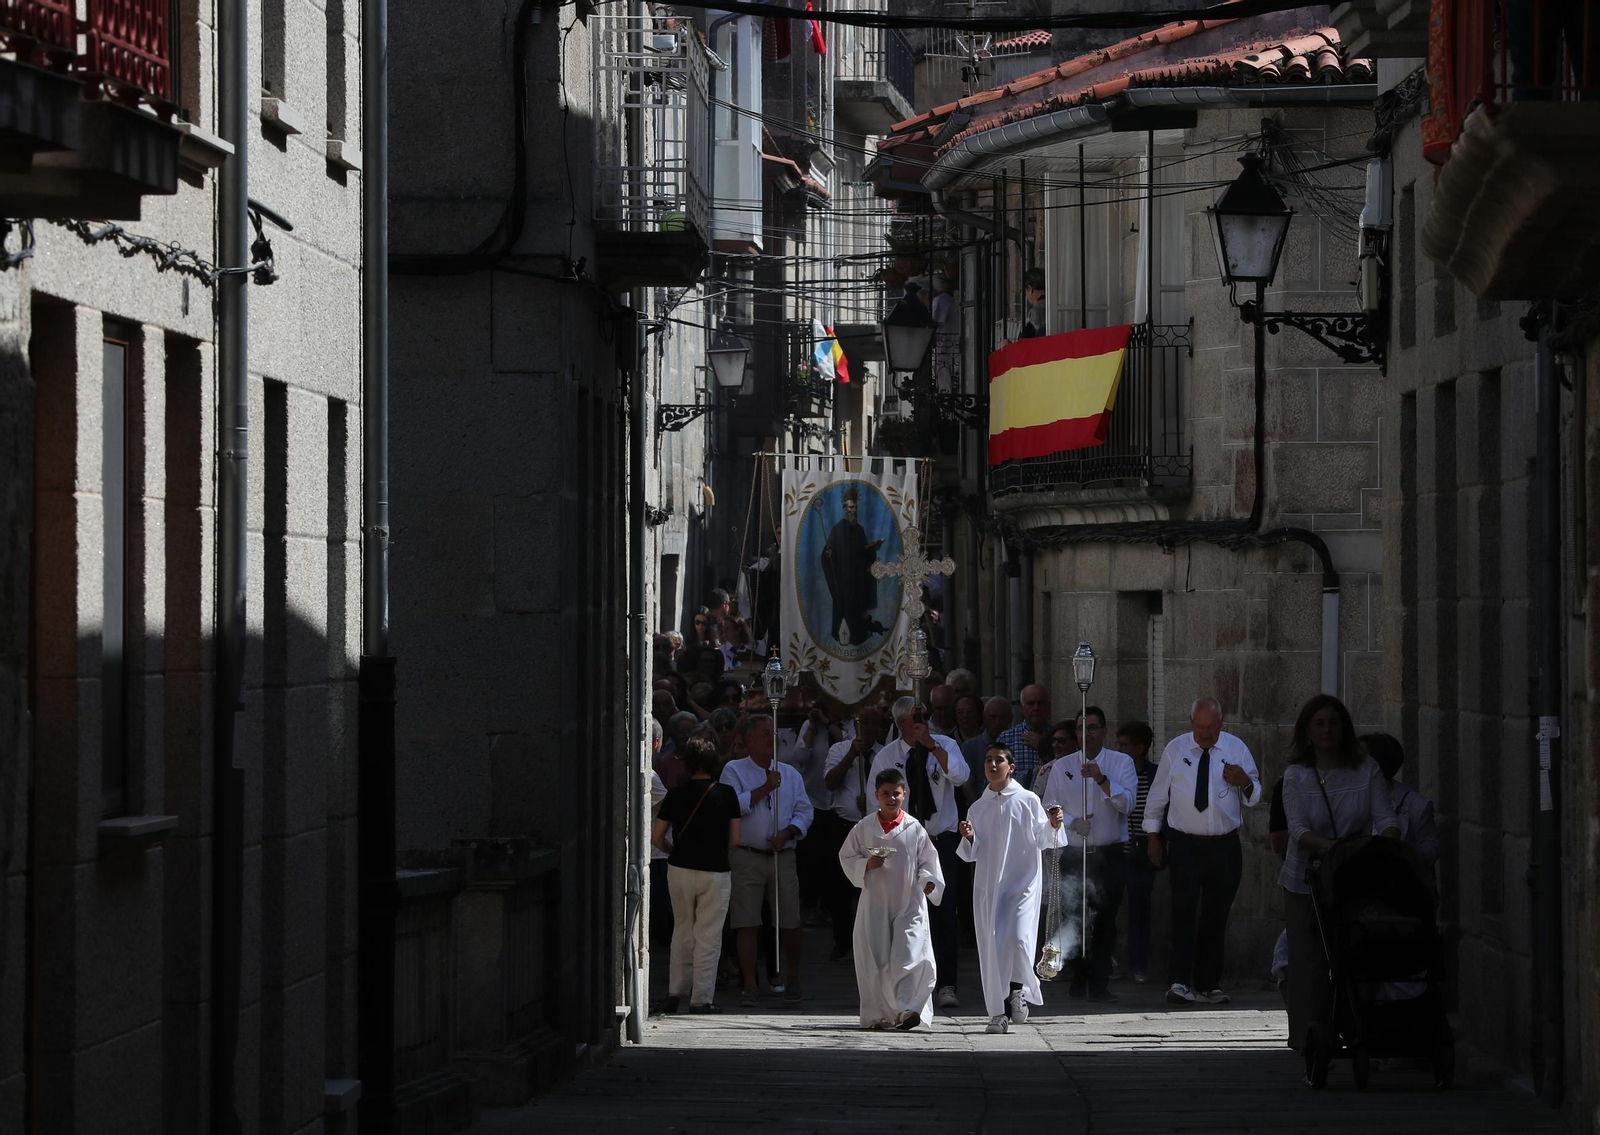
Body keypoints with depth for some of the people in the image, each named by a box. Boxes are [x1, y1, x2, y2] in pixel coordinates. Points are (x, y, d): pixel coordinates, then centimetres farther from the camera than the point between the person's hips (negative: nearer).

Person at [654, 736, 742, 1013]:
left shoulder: (675, 795, -1)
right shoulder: (726, 794, -6)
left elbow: (656, 837, 1)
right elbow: (734, 839, -4)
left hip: (680, 869, 2)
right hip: (715, 871, -2)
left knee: (682, 933, 17)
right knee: (708, 937, 3)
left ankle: (675, 993, 17)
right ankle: (701, 999, 2)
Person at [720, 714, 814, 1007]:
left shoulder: (790, 774, 15)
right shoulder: (734, 771, 5)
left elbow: (804, 810, 9)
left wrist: (786, 833, -8)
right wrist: (765, 788, -10)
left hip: (782, 855, 3)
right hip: (746, 856, -2)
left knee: (790, 922, 1)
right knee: (747, 924, -5)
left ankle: (792, 980, 20)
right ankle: (749, 986, 0)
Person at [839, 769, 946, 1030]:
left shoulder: (914, 829, 2)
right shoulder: (864, 828, 4)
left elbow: (927, 861, 5)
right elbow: (846, 857, 8)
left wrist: (929, 881, -14)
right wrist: (865, 865, -10)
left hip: (909, 904, -1)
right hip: (874, 903, 1)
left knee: (909, 957, -13)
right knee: (874, 961, 2)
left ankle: (908, 1009, -11)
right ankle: (877, 1014, 10)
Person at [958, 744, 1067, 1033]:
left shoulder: (1027, 801, 2)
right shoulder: (978, 808, 12)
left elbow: (1043, 841, 3)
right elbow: (971, 854, 14)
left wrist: (1053, 825, -16)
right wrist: (969, 838, -6)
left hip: (1023, 882, -3)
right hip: (988, 886, 3)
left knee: (1019, 939, -20)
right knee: (991, 946, -1)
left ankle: (1019, 989, 7)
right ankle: (998, 1013, 5)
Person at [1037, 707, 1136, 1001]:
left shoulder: (1121, 762, 5)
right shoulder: (1062, 767, 10)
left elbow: (1127, 803, -7)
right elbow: (1049, 808, 7)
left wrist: (1102, 779, -20)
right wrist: (1073, 822, -11)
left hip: (1110, 854, -2)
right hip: (1073, 854, 2)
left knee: (1105, 920, -6)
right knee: (1071, 919, -1)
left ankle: (1099, 985, -4)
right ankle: (1078, 980, 13)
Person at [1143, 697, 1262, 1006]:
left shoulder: (1236, 749, 4)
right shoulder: (1175, 750, 2)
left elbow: (1255, 796, 9)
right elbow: (1157, 795, 10)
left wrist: (1244, 782, -14)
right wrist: (1152, 836, 8)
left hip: (1224, 846, 2)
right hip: (1185, 844, -2)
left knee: (1217, 916, 7)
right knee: (1185, 911, -14)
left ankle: (1209, 984, 14)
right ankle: (1180, 982, -19)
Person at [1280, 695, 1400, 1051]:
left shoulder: (1367, 770, -1)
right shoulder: (1296, 776, -3)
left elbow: (1385, 817, -7)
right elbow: (1299, 830, -14)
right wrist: (1331, 846, -33)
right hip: (1306, 881, -1)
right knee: (1309, 961, -1)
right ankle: (1306, 1038, 5)